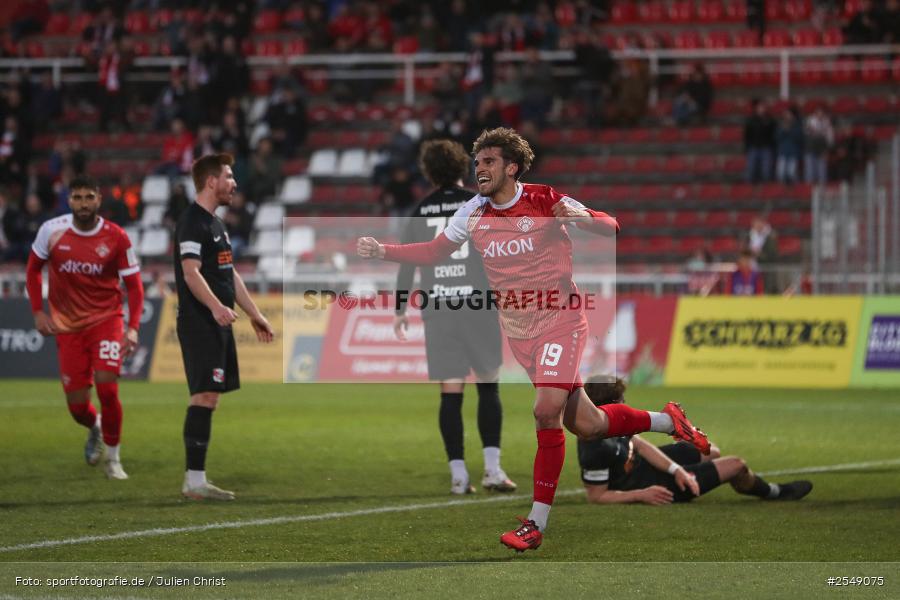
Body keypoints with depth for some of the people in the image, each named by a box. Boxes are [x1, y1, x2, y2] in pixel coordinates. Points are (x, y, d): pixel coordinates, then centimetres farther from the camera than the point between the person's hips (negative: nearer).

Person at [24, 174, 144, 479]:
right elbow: (33, 269, 10)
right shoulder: (51, 231, -7)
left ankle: (113, 457, 4)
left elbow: (134, 286, -5)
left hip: (106, 319, -2)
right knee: (77, 405, 0)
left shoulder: (116, 237, -11)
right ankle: (94, 429, 40)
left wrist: (133, 328, -17)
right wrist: (38, 311, 0)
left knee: (107, 386, -18)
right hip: (67, 325, 2)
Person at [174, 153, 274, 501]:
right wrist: (216, 307, -36)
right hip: (199, 325, -10)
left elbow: (230, 274, 25)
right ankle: (195, 480, -15)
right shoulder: (193, 222, -12)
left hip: (217, 326, 10)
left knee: (209, 398, 8)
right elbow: (191, 272, -22)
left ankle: (194, 480, 10)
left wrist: (254, 314, 26)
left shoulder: (215, 223, 20)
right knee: (205, 397, -14)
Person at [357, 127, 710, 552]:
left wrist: (578, 217, -26)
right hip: (518, 330, 5)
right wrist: (381, 251, -4)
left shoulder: (543, 200, -10)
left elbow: (610, 227, -4)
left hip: (560, 317, -5)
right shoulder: (472, 214, 2)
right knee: (585, 425, 6)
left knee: (546, 412, -20)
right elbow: (433, 252, 10)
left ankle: (536, 524, -12)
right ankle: (666, 421, 32)